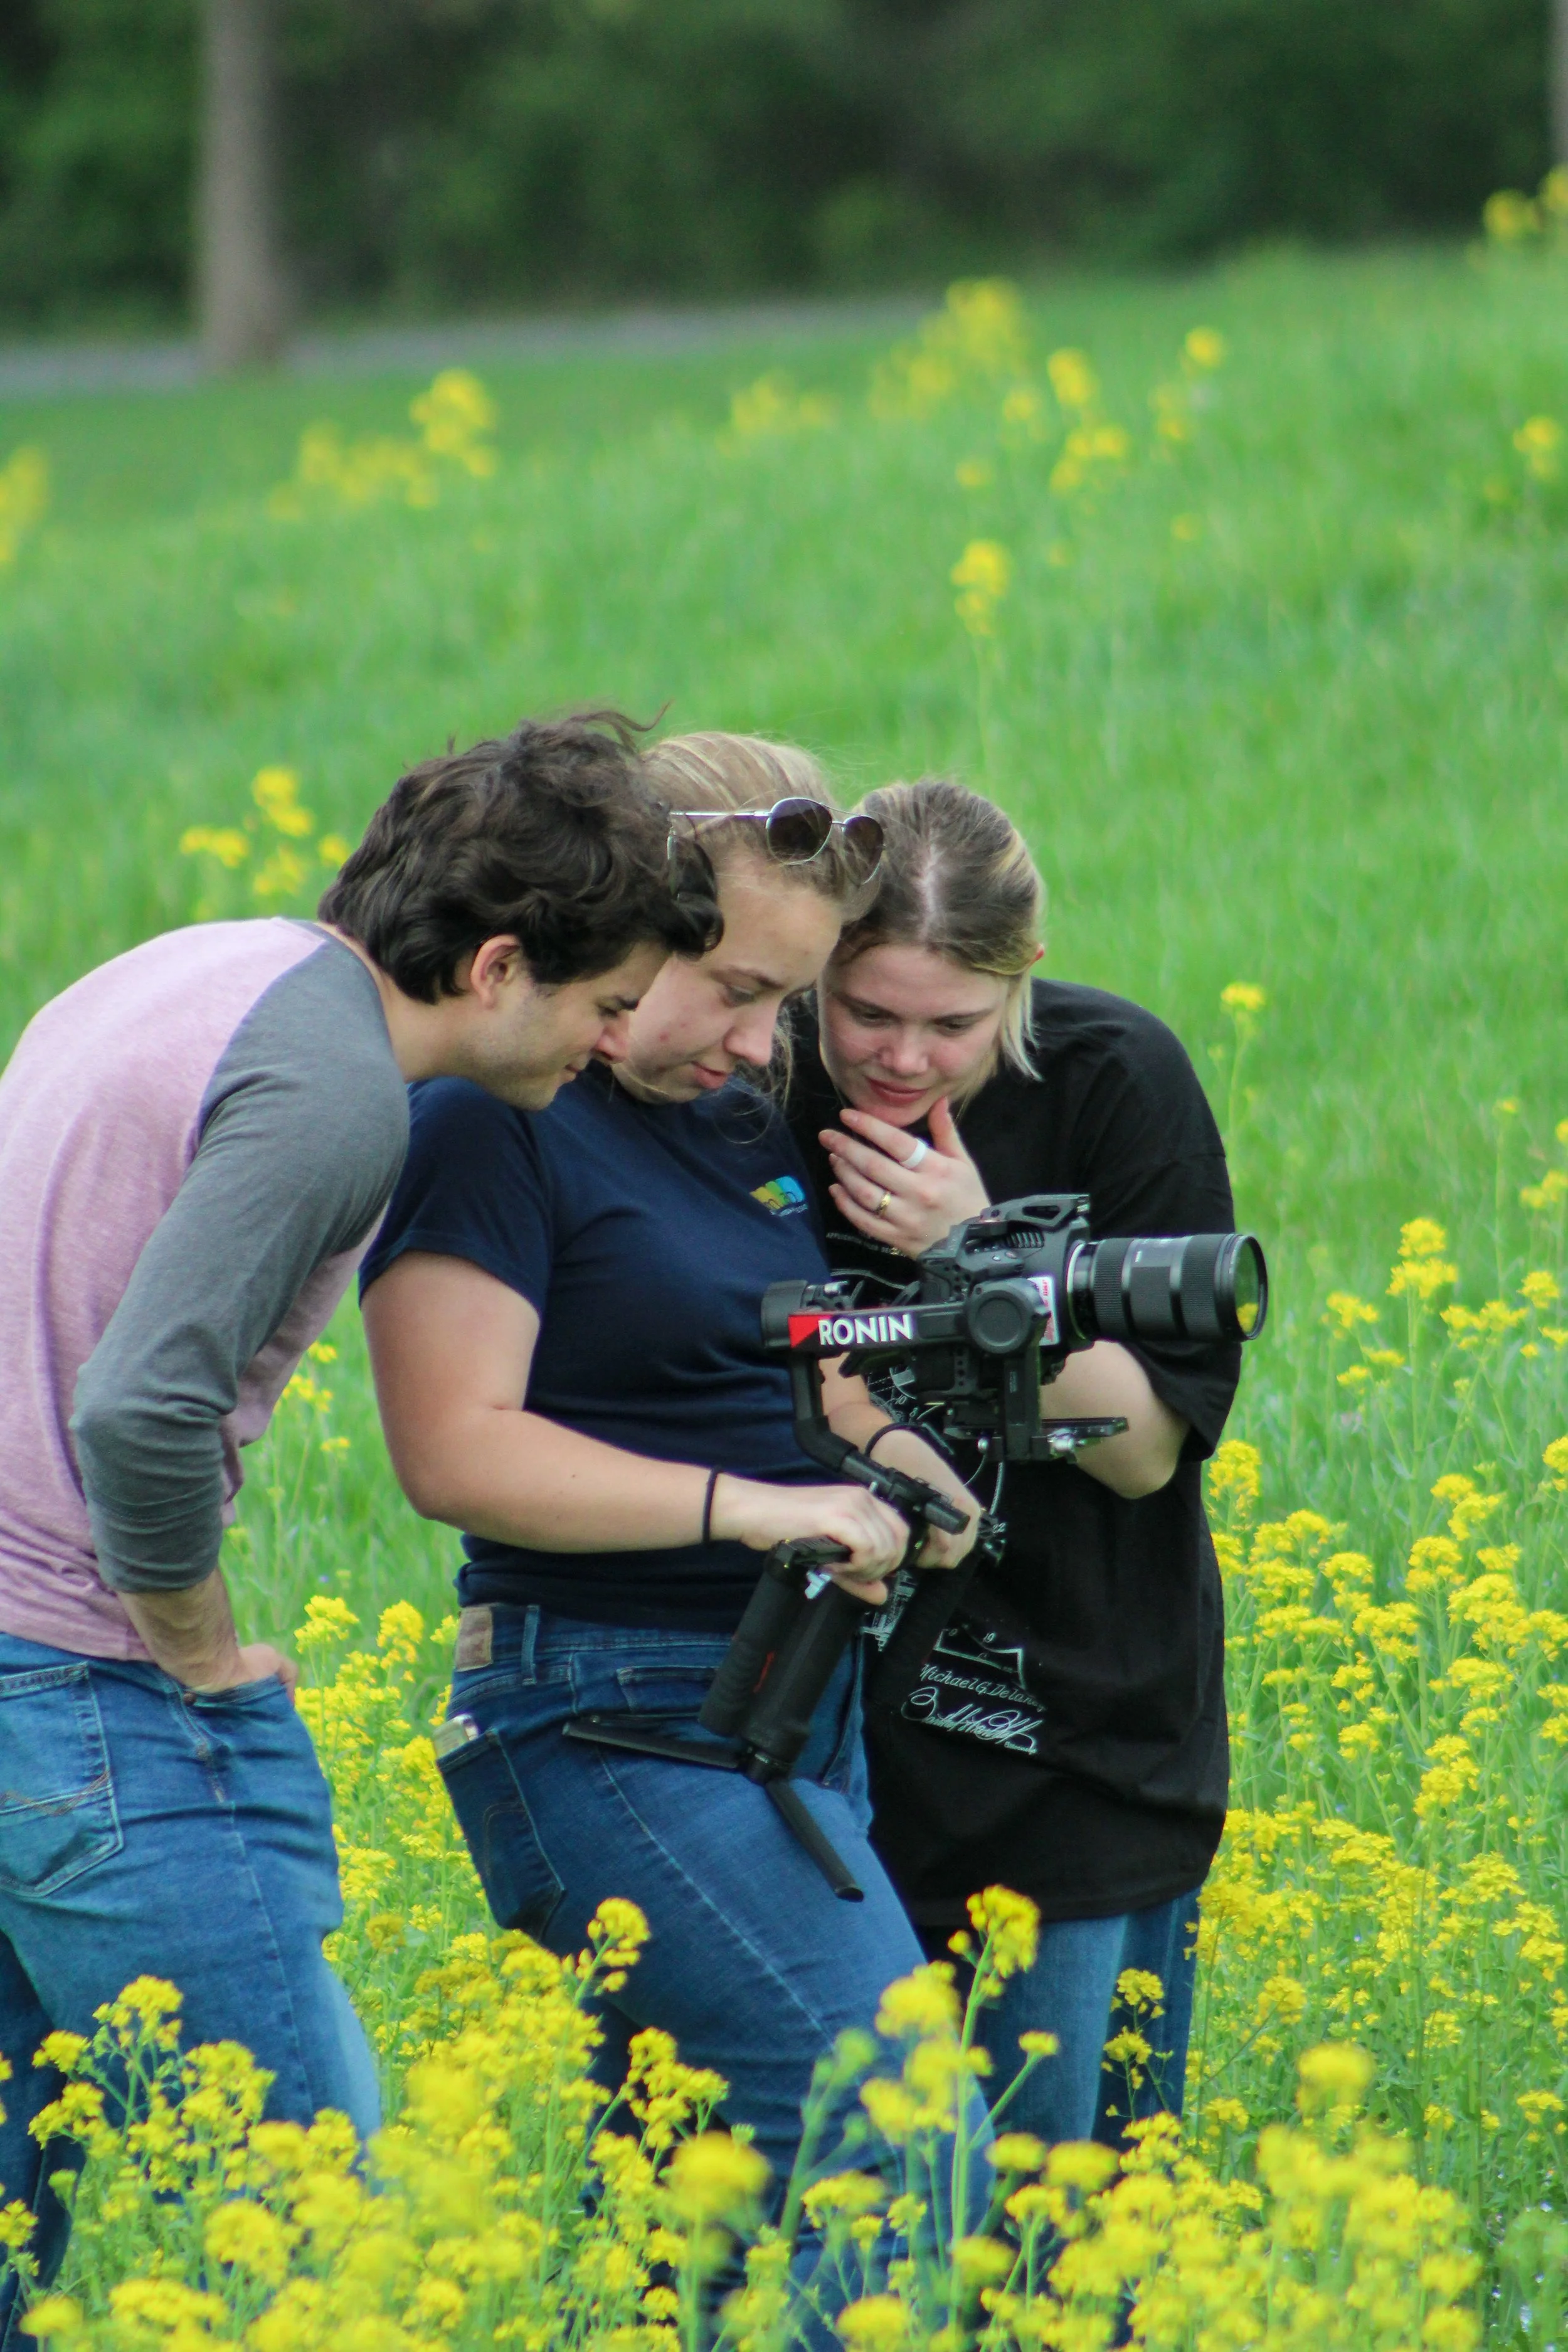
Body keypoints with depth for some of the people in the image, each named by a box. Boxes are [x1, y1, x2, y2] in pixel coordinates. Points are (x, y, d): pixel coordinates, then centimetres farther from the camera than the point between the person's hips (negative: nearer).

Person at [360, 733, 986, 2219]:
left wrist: (894, 1459, 2)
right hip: (619, 1730, -9)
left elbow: (816, 1385, 26)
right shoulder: (486, 1118, -10)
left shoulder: (742, 1122, 16)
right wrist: (749, 1506, -21)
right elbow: (454, 1453, -17)